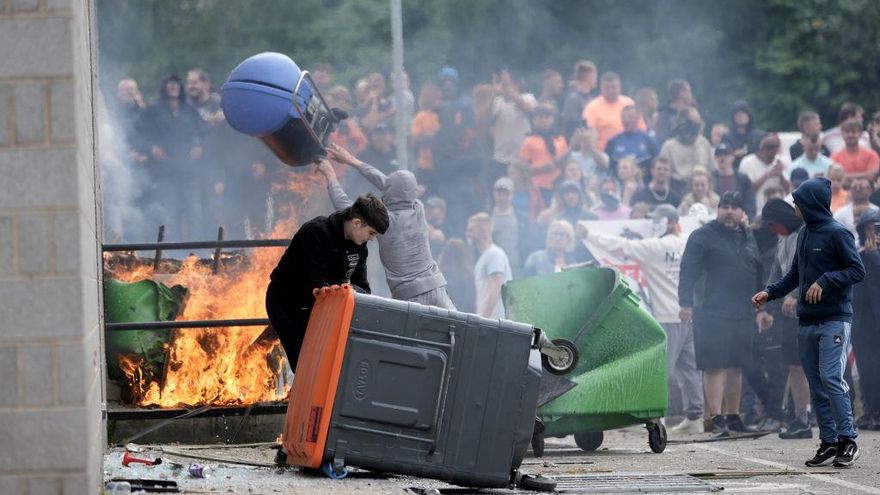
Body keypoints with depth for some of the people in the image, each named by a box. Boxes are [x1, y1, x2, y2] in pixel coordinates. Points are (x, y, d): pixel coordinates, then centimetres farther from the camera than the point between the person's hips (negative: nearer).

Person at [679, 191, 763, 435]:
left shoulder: (748, 238, 17)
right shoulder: (703, 236, -3)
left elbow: (758, 274, 23)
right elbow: (688, 272, -9)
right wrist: (686, 303, -18)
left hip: (743, 314, 7)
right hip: (713, 313, -7)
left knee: (737, 366, 10)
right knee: (715, 365, -10)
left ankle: (733, 416, 17)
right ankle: (716, 417, -13)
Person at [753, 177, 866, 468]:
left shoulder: (837, 234, -9)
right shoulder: (804, 235, 15)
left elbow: (858, 270, -13)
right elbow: (795, 275, 24)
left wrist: (826, 281, -22)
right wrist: (769, 292, 12)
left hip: (835, 319, -8)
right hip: (807, 321, 8)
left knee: (831, 377, -16)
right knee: (816, 386, 7)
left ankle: (848, 440, -10)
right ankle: (829, 442, 11)